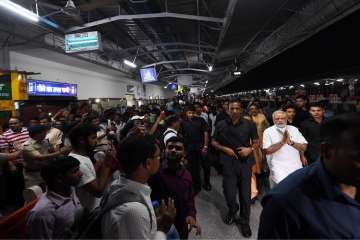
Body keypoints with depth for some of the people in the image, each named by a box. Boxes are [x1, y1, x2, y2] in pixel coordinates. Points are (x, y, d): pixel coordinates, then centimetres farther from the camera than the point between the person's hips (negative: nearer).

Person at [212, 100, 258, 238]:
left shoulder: (249, 124, -3)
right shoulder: (221, 125, -1)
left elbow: (256, 142, 6)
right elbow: (214, 142, 8)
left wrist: (250, 149, -14)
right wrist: (224, 149, -9)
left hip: (245, 162, 0)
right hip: (228, 163, 0)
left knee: (245, 194, 10)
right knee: (230, 195, 2)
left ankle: (244, 221, 35)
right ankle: (233, 209, 39)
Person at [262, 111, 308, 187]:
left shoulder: (294, 129, 9)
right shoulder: (268, 131, -1)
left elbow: (304, 147, 4)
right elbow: (267, 150, -10)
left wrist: (291, 142, -12)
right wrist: (282, 142, -16)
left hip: (296, 166, 4)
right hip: (278, 167, -3)